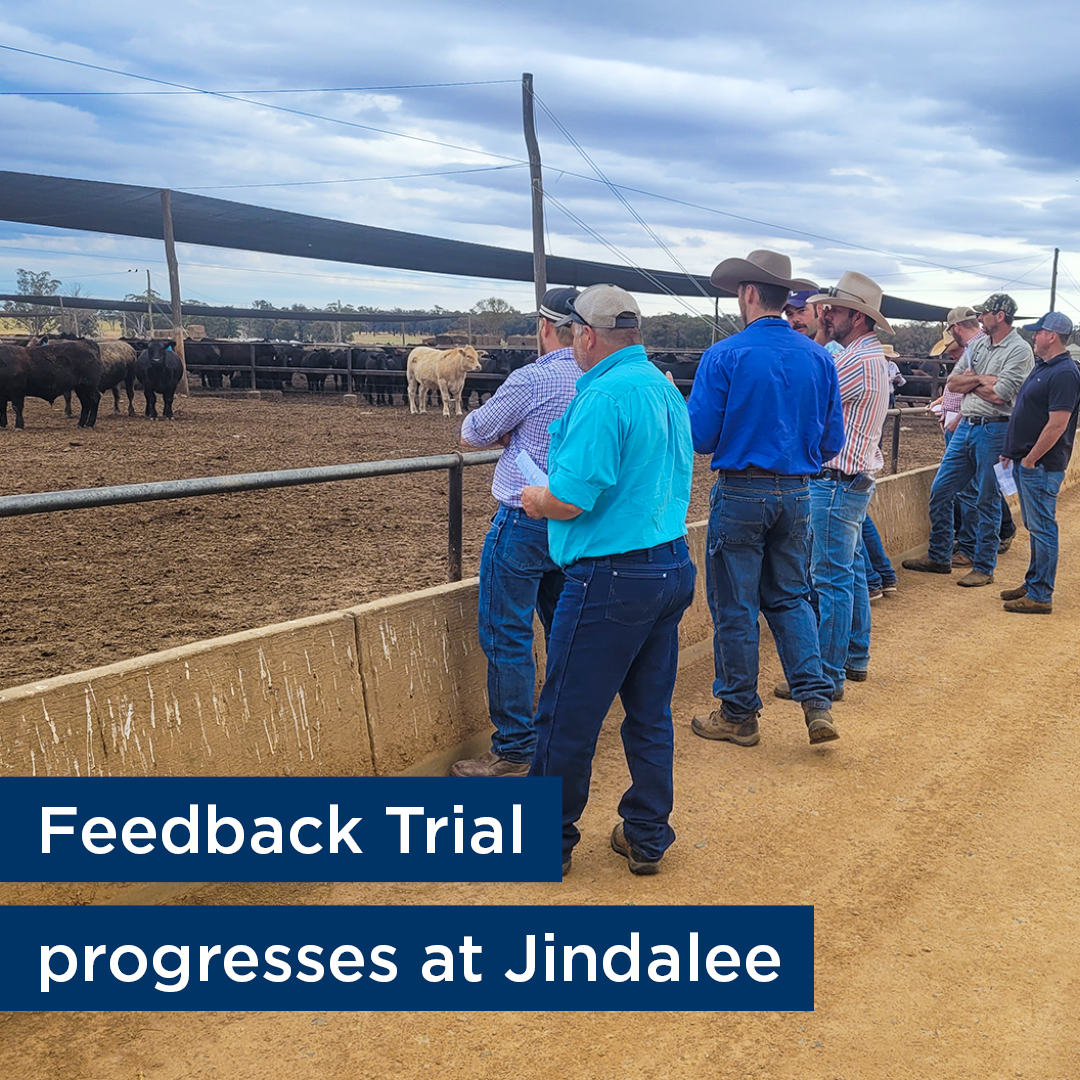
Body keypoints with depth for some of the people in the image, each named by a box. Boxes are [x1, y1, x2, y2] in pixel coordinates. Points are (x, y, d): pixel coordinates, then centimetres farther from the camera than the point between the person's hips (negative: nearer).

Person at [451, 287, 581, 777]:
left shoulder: (530, 380, -17)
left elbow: (473, 433, -3)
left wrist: (492, 420, 17)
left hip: (523, 522, -7)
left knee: (507, 638, 0)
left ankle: (514, 750, 5)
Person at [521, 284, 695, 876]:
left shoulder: (605, 395, -17)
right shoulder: (667, 390, 12)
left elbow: (571, 500, -22)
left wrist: (537, 499, -1)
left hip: (611, 578, -9)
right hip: (672, 568, 9)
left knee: (566, 720, 5)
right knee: (651, 716, 16)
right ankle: (647, 837, 26)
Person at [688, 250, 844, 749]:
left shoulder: (725, 355, -12)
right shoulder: (819, 357, 3)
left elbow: (699, 437, -12)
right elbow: (832, 441, 7)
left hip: (741, 492, -5)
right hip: (797, 492, 5)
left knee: (735, 606, 7)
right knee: (790, 597, 17)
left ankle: (738, 715, 17)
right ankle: (817, 703, 8)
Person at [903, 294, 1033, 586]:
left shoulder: (1019, 350, -10)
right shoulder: (978, 343, 12)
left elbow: (999, 394, -20)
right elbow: (953, 383, 7)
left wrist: (972, 379, -4)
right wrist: (983, 380, -8)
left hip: (994, 430, -7)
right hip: (965, 427, 8)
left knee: (988, 501, 1)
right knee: (940, 491, 9)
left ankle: (983, 567, 11)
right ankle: (939, 558, 21)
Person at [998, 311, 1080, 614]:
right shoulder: (1042, 367, 15)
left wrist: (1030, 460, -18)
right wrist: (1012, 451, 18)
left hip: (1041, 466, -10)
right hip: (1025, 461, 10)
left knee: (1042, 528, -5)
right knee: (1035, 526, 17)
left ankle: (1040, 596, 0)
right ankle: (1033, 583, 27)